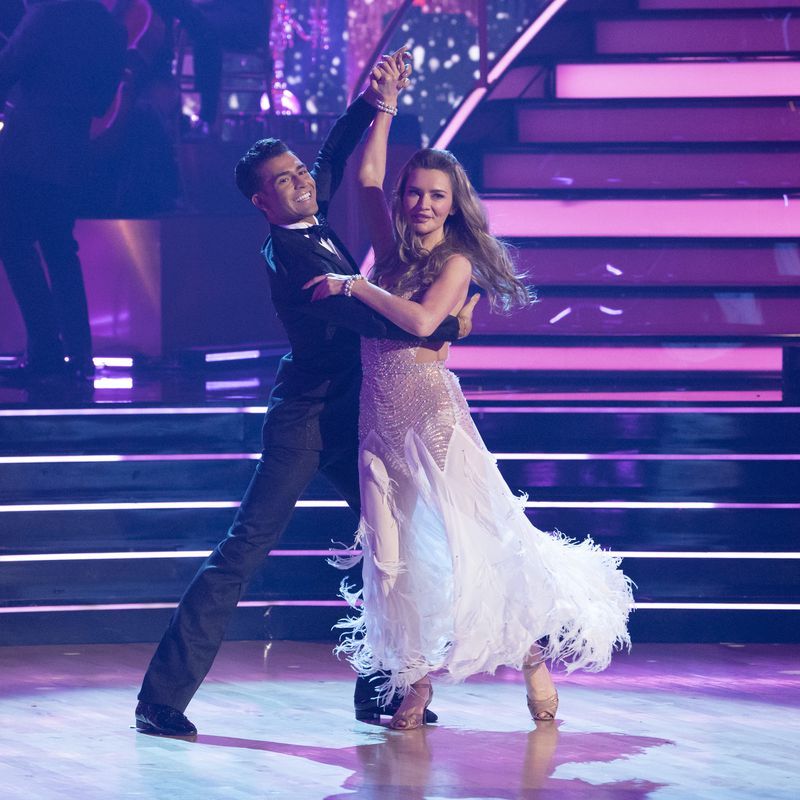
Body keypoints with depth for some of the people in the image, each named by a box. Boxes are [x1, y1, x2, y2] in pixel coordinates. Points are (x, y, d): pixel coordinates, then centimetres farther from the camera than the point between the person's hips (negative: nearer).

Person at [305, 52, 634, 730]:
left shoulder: (456, 262, -4)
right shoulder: (393, 252, 11)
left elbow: (422, 321, -20)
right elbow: (367, 177, 12)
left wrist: (354, 286, -18)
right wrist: (385, 106, 10)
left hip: (431, 413, -5)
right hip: (382, 415, 5)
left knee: (470, 539, -4)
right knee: (399, 551, 1)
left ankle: (534, 655, 9)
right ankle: (416, 683, 4)